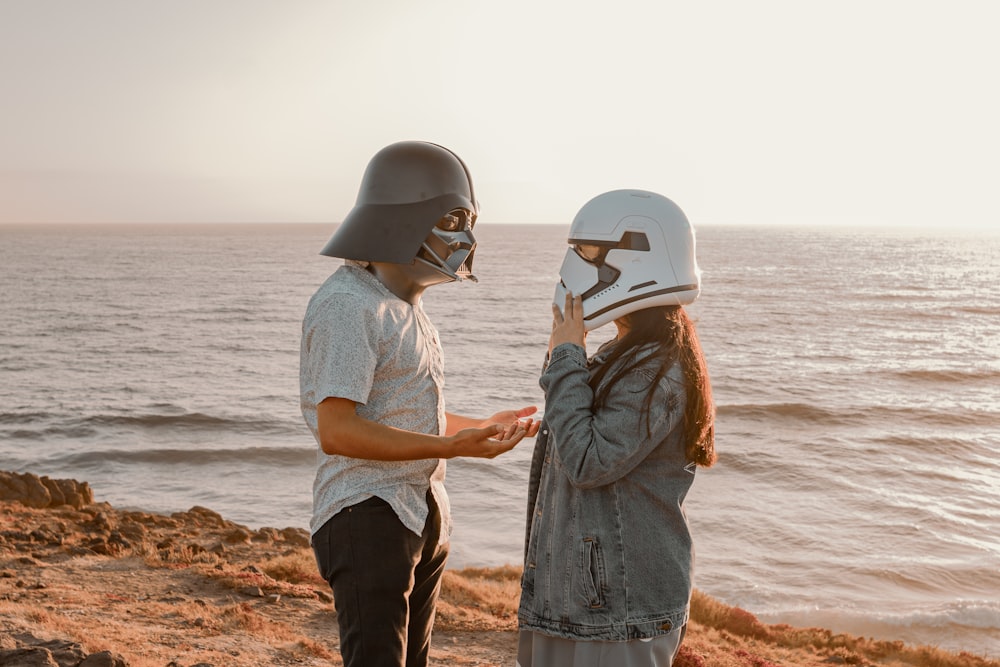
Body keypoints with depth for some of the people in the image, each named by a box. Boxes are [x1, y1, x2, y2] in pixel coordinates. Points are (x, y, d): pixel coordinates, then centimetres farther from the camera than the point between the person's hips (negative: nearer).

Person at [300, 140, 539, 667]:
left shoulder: (401, 303, 15)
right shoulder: (348, 306, -16)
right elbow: (338, 432, -22)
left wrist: (482, 426, 12)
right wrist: (451, 446, -24)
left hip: (422, 518, 10)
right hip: (367, 519, -10)